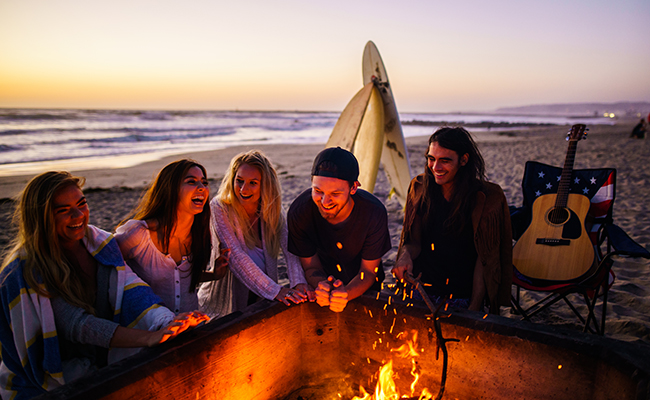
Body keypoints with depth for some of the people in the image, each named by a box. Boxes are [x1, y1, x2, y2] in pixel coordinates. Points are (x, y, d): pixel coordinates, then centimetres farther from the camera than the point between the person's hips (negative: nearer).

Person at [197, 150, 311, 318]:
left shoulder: (272, 210, 0)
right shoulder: (219, 208, -13)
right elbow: (235, 256, -22)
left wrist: (298, 283, -31)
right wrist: (275, 291, -30)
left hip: (263, 301, 4)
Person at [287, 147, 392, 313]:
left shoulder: (374, 213, -27)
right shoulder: (299, 212, -25)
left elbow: (368, 271, -16)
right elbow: (311, 267, -12)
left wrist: (346, 294, -36)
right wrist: (321, 286, -34)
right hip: (324, 282, -1)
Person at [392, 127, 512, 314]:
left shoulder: (488, 197, -6)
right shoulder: (420, 188, 4)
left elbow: (486, 258, -4)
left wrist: (475, 307, -9)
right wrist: (406, 256, -12)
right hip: (418, 289, 2)